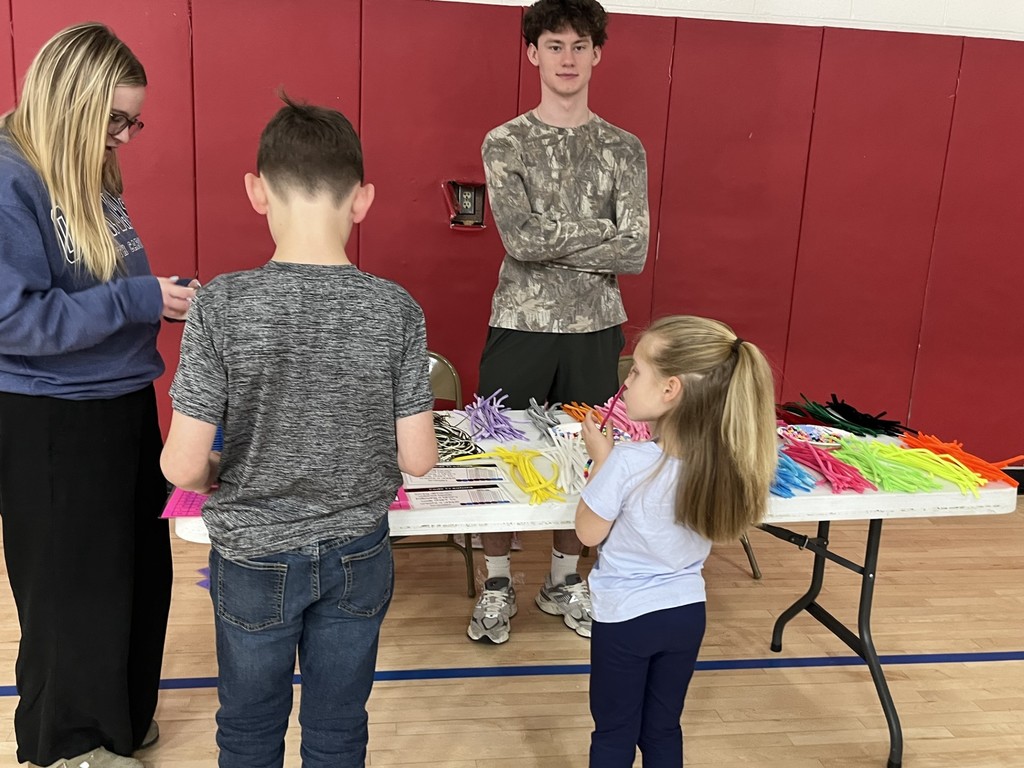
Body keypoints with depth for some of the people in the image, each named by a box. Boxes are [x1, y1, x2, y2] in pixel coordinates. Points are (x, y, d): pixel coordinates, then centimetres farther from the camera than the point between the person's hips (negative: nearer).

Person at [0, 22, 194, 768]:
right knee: (73, 586, 10)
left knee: (137, 570, 19)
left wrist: (166, 295, -2)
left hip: (124, 404, 8)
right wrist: (137, 300, -23)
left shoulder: (92, 176, 8)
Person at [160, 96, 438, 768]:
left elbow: (181, 466, -18)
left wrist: (220, 476, 5)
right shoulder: (396, 310, -15)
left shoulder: (222, 306, -19)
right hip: (357, 557, 1)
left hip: (254, 557, -1)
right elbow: (418, 459, -10)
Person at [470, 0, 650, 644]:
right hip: (520, 326, -1)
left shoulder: (624, 149, 4)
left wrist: (546, 239, -11)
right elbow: (518, 238, -15)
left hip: (595, 330, 2)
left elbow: (635, 256, -7)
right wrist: (601, 229, -11)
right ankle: (498, 585, 26)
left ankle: (565, 581, 31)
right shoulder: (505, 143, 0)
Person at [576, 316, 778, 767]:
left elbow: (589, 532, -14)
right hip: (686, 613, 4)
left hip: (625, 616, -4)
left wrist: (601, 459, -8)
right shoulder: (724, 461, -13)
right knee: (663, 730, 23)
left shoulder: (628, 464, -29)